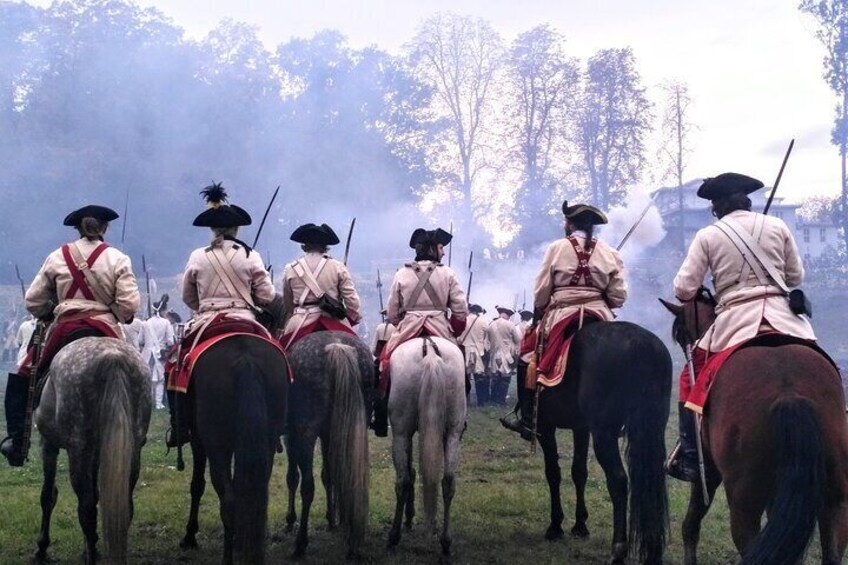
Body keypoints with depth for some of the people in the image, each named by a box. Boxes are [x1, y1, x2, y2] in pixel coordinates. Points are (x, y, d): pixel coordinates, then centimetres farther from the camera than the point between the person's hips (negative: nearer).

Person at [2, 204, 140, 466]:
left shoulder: (57, 257, 4)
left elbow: (33, 300, 8)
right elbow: (130, 304, -9)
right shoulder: (118, 259, -2)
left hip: (64, 328, 1)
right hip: (105, 330, -1)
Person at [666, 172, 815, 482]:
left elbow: (683, 289, -1)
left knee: (691, 378, 15)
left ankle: (689, 460, 8)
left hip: (735, 322, -2)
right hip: (784, 319, 2)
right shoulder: (777, 226, 8)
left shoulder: (707, 236, 2)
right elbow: (796, 277, 15)